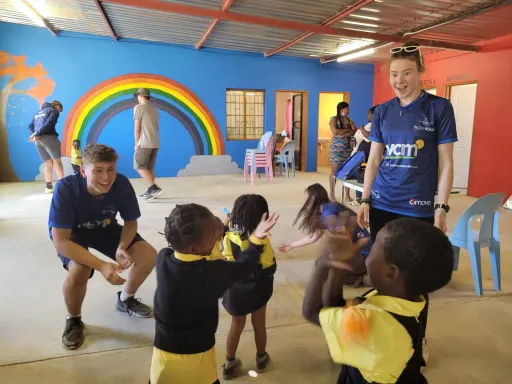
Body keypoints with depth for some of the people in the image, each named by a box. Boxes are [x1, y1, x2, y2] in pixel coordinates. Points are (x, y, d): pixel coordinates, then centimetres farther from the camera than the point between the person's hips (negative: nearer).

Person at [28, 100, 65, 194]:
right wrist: (37, 133, -13)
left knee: (48, 163, 11)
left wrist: (34, 135, 0)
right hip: (49, 138, -7)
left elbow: (30, 126, 16)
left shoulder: (38, 112, 28)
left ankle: (49, 187, 7)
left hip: (37, 140, 7)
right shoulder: (54, 111, 4)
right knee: (57, 161, -1)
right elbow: (48, 124, -14)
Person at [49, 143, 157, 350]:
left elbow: (130, 222, -11)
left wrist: (121, 248, -32)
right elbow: (60, 241, -34)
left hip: (105, 229, 3)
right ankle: (73, 320, 1)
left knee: (149, 256, -12)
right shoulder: (66, 188, -35)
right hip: (71, 235, -3)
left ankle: (125, 299, 19)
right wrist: (101, 266, -44)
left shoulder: (122, 184, -28)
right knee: (80, 270, -33)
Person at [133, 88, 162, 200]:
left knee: (140, 167, -4)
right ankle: (150, 191, 8)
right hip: (155, 142, 8)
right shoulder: (154, 108, 19)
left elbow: (137, 128, -8)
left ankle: (154, 188, -16)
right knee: (149, 168, 11)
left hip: (145, 142, -8)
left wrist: (137, 143, 1)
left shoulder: (139, 107, -4)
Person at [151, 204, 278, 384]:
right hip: (195, 355, -4)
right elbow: (242, 267, -11)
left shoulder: (163, 258, -16)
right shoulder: (211, 274, -29)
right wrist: (256, 239, -3)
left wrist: (216, 228, 7)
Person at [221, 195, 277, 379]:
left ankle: (229, 363, 36)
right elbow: (269, 269, -18)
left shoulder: (228, 235, -19)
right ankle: (261, 358, 43)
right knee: (259, 324, 21)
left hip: (234, 288, 2)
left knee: (236, 325, 21)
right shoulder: (261, 241, -25)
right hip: (257, 288, -2)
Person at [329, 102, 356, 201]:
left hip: (348, 148, 5)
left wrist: (342, 134, -16)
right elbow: (335, 131, -18)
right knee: (334, 171, -1)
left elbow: (355, 131, 0)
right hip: (336, 148, -4)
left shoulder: (349, 120, 13)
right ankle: (332, 194, 7)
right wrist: (348, 129, -8)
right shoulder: (334, 119, -1)